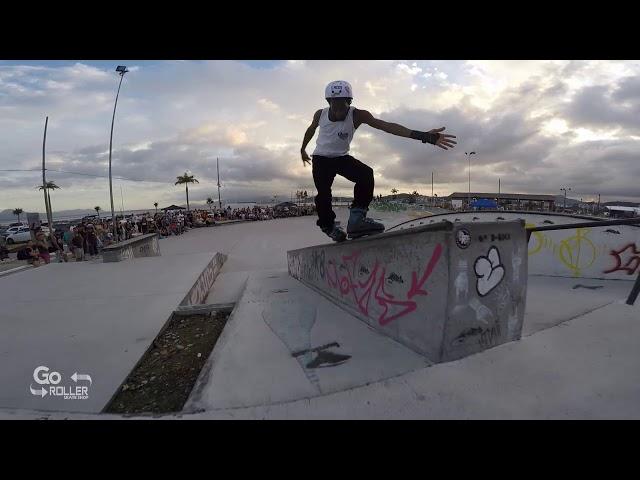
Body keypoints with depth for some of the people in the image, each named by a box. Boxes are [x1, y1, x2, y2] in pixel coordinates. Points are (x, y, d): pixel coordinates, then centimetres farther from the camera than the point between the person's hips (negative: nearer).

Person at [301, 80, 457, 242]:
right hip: (321, 159, 0)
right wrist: (303, 149, 22)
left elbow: (386, 125, -36)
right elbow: (311, 130, 7)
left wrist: (421, 135, -48)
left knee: (366, 174, -27)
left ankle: (357, 219, -21)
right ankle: (329, 226, 5)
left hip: (341, 157, 1)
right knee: (323, 195, -20)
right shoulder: (320, 114, -17)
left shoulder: (357, 115, -23)